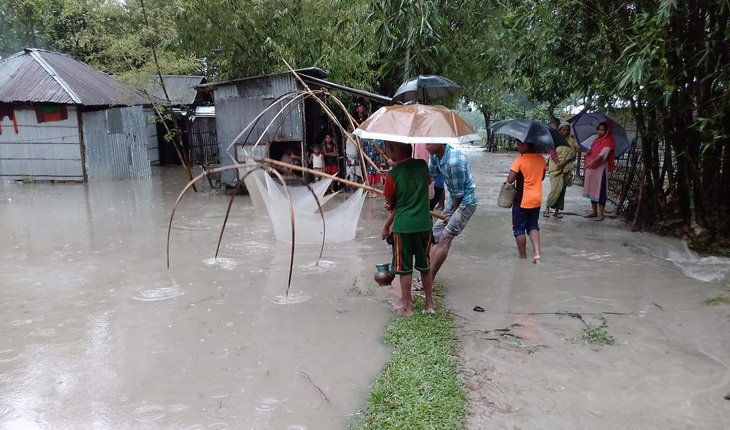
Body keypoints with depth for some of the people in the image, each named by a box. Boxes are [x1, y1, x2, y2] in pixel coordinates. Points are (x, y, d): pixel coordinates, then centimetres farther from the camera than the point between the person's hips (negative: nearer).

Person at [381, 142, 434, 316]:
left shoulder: (392, 175, -13)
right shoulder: (422, 165, -1)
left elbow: (390, 205, -1)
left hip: (403, 226, -4)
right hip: (424, 223, 4)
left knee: (405, 268, 8)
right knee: (425, 266, 16)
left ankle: (407, 307, 16)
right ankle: (429, 304, 24)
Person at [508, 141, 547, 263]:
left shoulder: (520, 160, -16)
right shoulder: (541, 159, 2)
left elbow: (510, 180, -18)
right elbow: (542, 177, 14)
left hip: (522, 200, -6)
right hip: (537, 200, 6)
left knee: (519, 228, 8)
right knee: (533, 226, 19)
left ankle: (523, 257, 13)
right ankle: (537, 252, 2)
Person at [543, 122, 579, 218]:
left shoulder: (572, 141, 9)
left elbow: (573, 154, 3)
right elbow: (552, 153, -6)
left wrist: (564, 163, -12)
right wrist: (558, 163, -19)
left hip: (567, 169, 4)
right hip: (556, 167, -4)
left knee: (563, 189, 3)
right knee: (556, 187, -16)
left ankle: (557, 210, 10)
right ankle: (547, 208, -7)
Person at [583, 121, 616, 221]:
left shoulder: (608, 141, -7)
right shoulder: (596, 141, 16)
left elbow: (603, 154, -22)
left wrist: (592, 161, -36)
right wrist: (589, 153, 0)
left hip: (601, 169, -8)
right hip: (591, 168, 8)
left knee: (600, 190, -7)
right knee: (592, 189, 10)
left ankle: (600, 214, -4)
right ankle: (594, 212, 19)